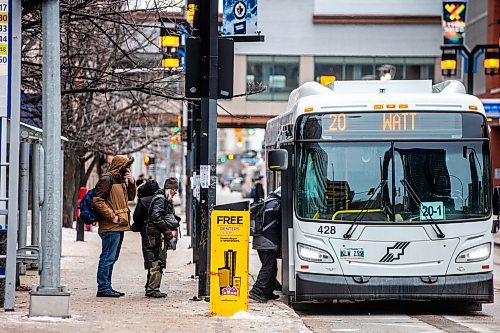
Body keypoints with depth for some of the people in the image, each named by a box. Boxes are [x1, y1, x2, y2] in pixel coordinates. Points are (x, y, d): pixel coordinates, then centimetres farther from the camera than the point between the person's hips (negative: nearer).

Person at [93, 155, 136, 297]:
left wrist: (132, 183, 8)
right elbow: (98, 200, -18)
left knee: (112, 258, 13)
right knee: (108, 257, -9)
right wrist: (112, 216, -19)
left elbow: (131, 197, 26)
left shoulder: (121, 180, 18)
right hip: (110, 227, -10)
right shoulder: (107, 179, -11)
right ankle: (103, 287, -8)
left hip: (120, 226, 10)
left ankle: (106, 287, 19)